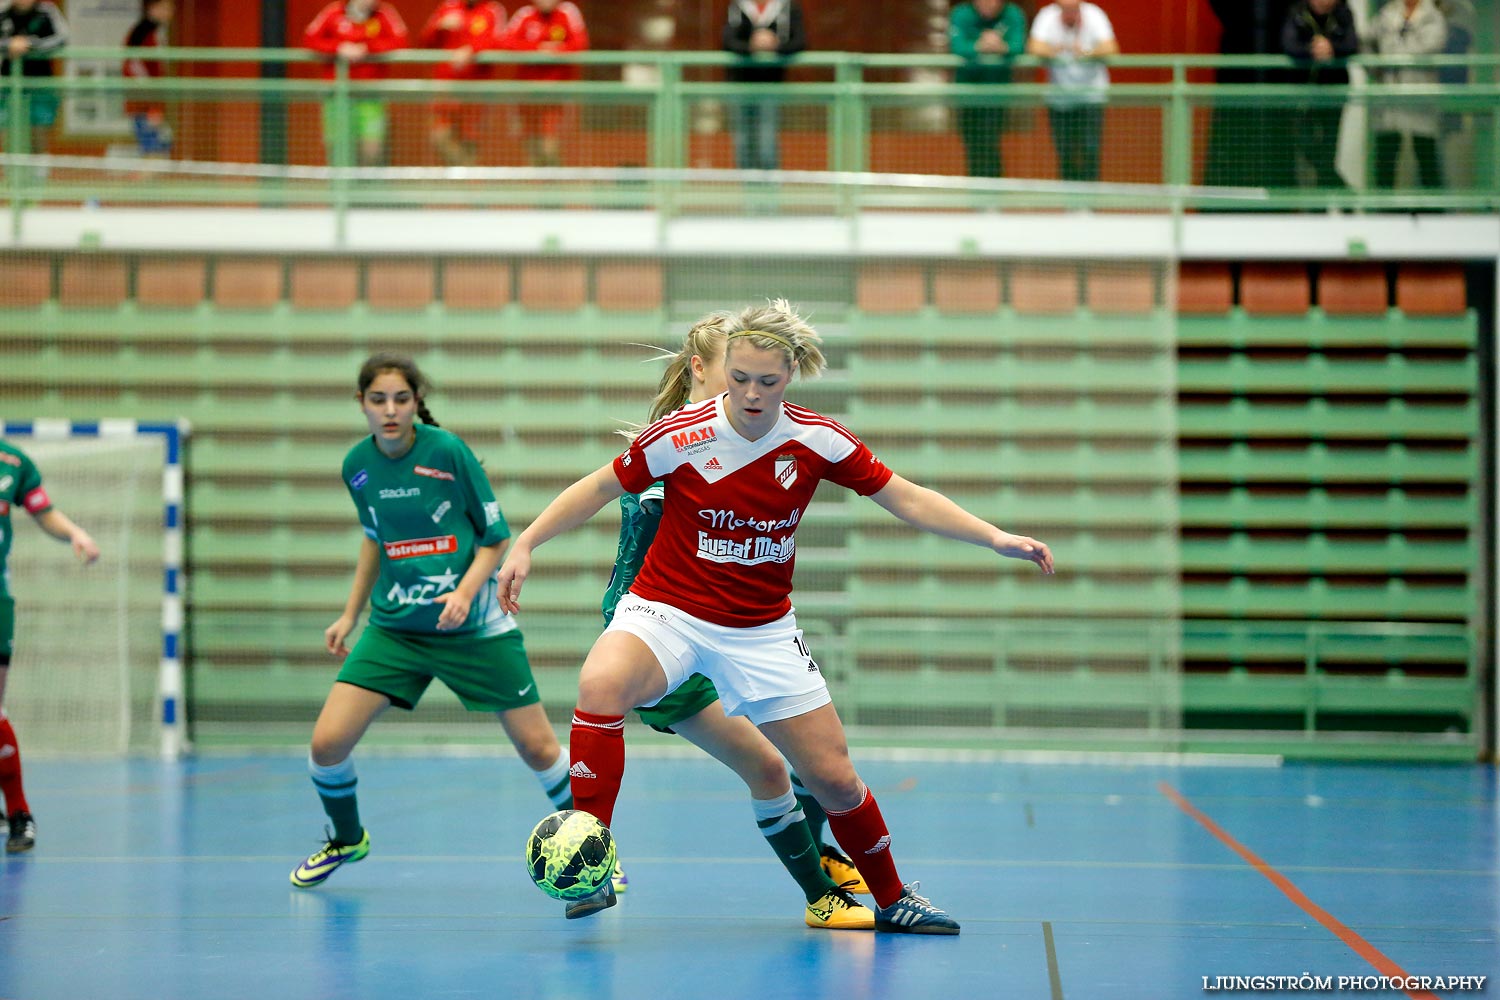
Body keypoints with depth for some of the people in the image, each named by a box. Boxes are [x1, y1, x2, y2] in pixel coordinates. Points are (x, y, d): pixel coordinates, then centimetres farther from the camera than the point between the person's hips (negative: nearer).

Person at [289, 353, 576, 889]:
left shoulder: (448, 450, -14)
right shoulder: (357, 466, -1)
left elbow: (495, 535, -6)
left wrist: (465, 592, -21)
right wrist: (351, 614, 17)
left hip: (473, 625, -3)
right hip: (395, 626, 3)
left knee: (539, 748, -3)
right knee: (327, 743, -8)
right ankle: (346, 838, 22)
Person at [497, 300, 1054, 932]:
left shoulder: (816, 440, -10)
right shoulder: (680, 436, -16)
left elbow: (909, 501, -2)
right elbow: (601, 488, 0)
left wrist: (996, 539, -11)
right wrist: (525, 545, -5)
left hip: (762, 631, 2)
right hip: (667, 611, -2)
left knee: (833, 778, 2)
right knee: (601, 686, -35)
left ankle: (892, 898, 29)